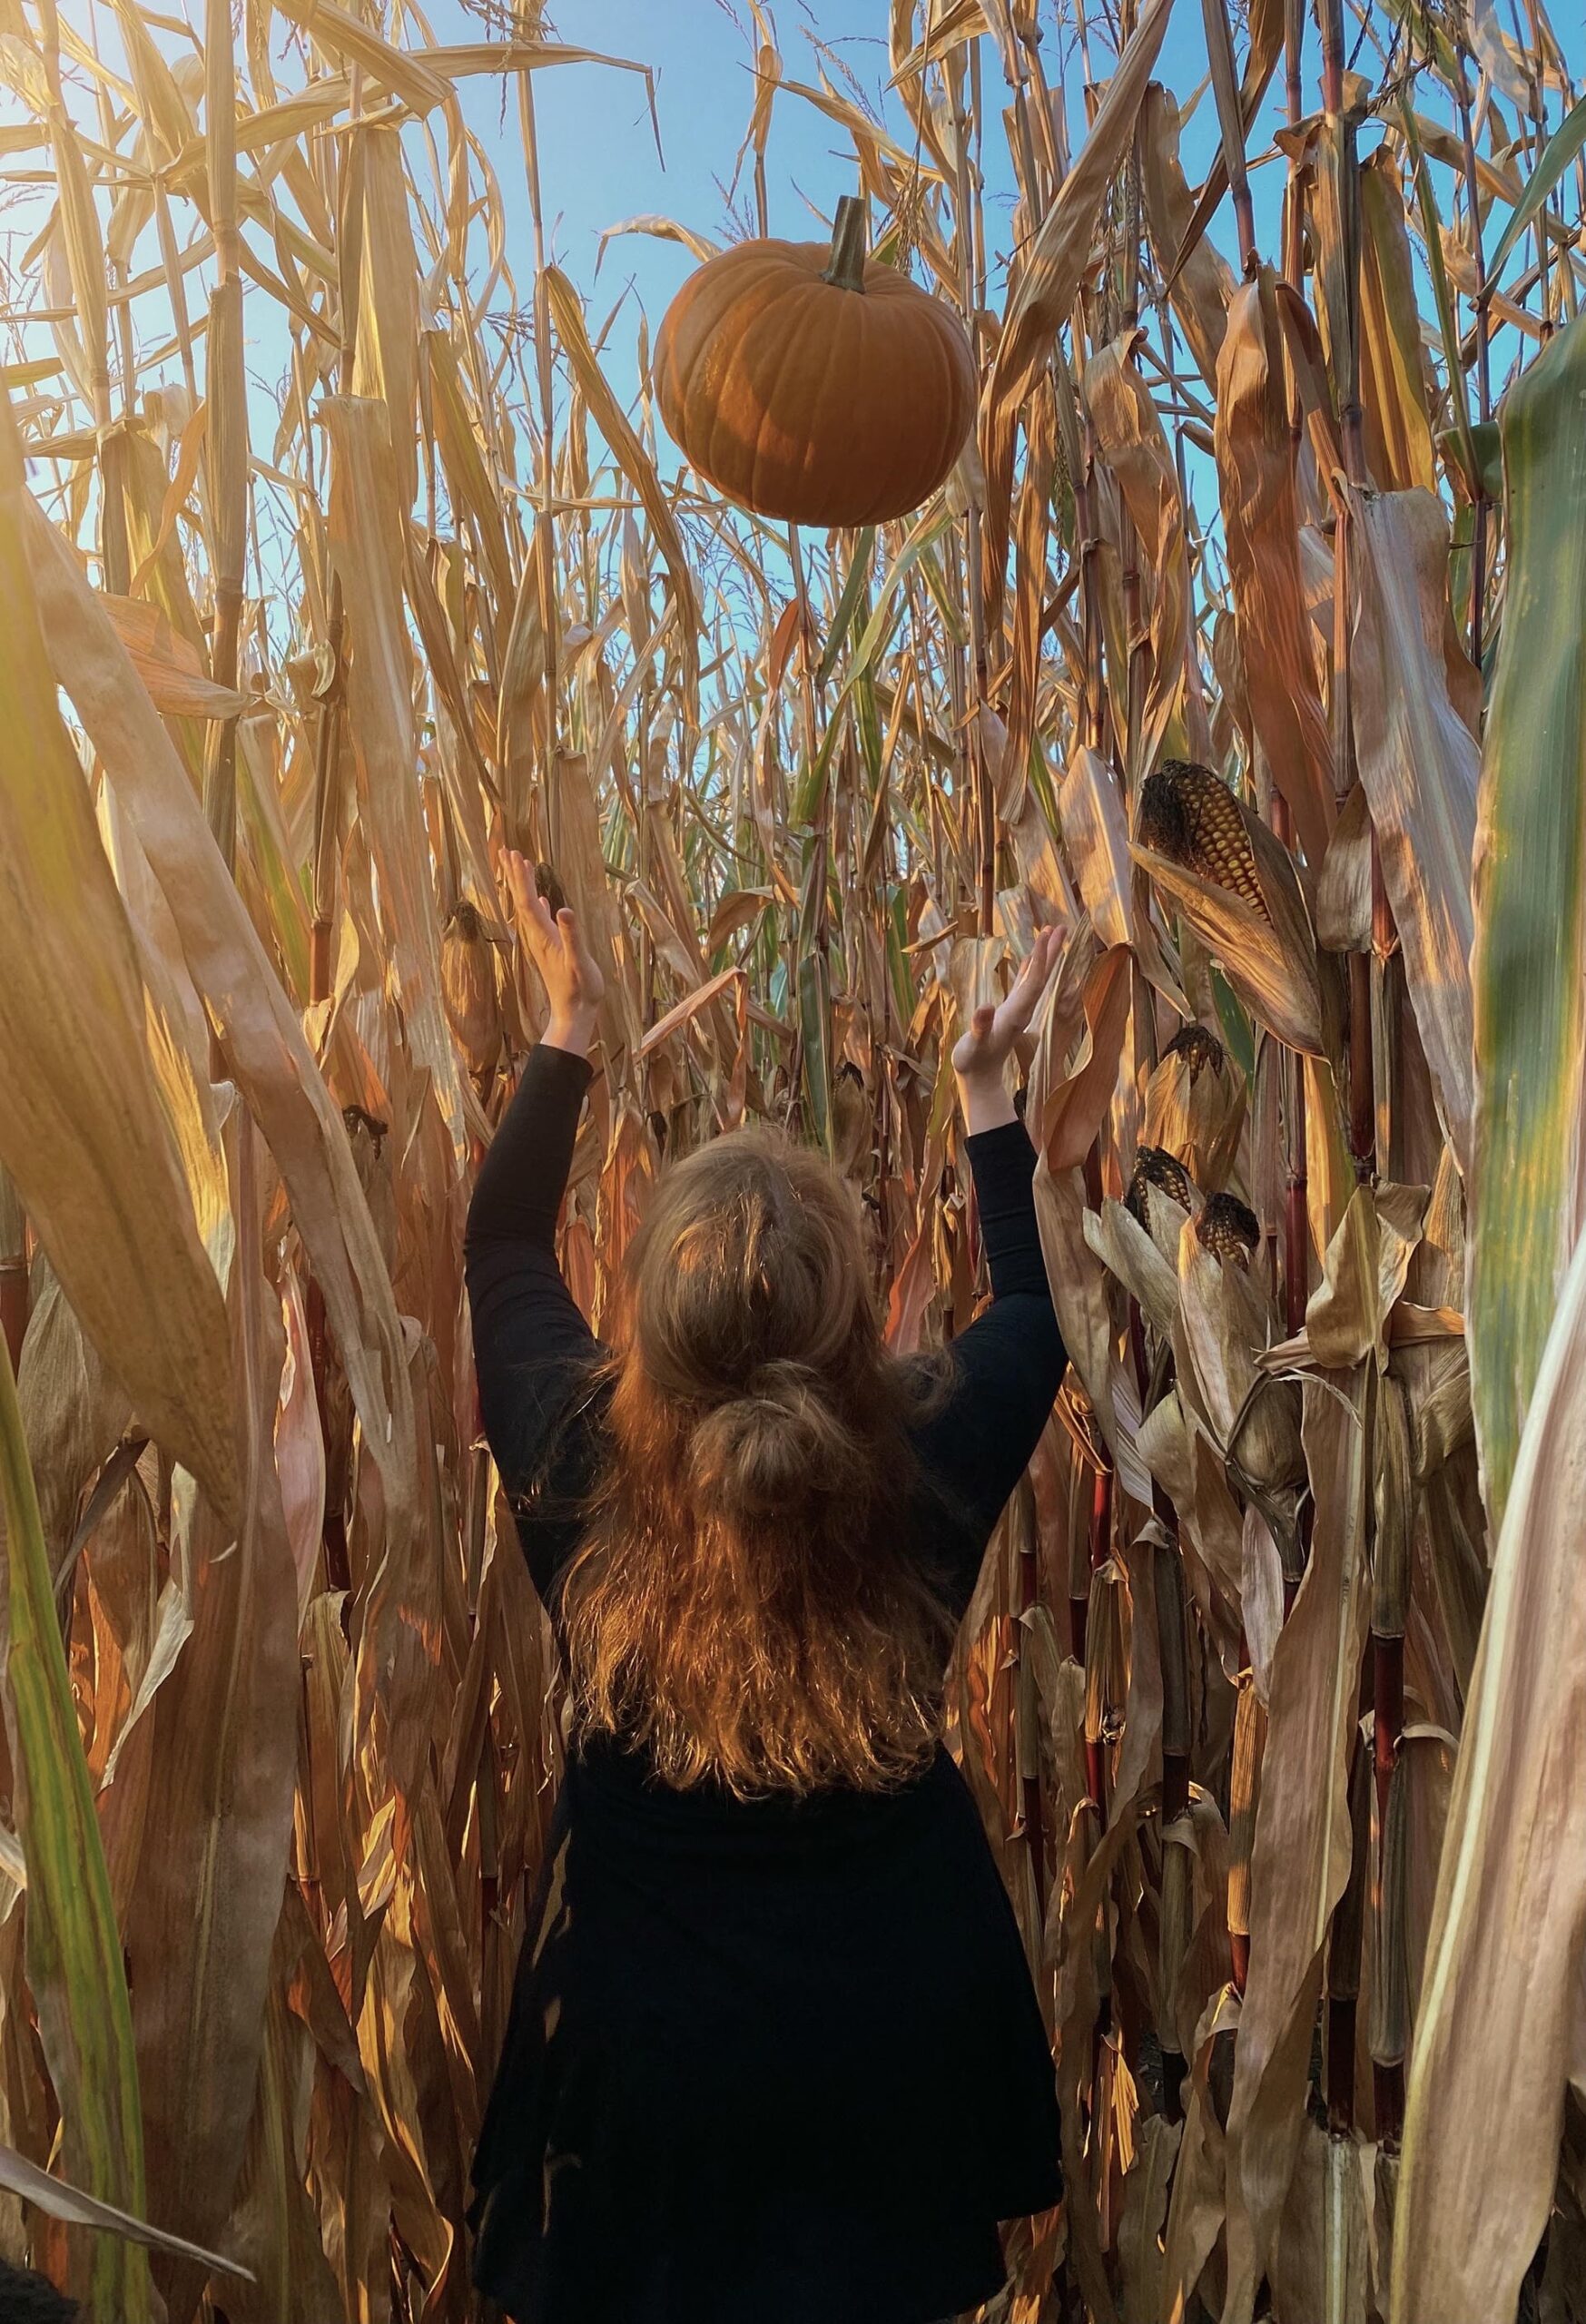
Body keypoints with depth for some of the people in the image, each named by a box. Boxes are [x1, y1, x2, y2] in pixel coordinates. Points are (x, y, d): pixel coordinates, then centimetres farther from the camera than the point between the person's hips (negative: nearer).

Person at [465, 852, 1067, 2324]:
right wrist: (983, 1089, 9)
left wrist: (568, 1027, 6)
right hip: (900, 2027, 1)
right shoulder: (930, 1464, -24)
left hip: (645, 2038, -1)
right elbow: (1030, 1306, 0)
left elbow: (500, 1247, -3)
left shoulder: (575, 1465, -24)